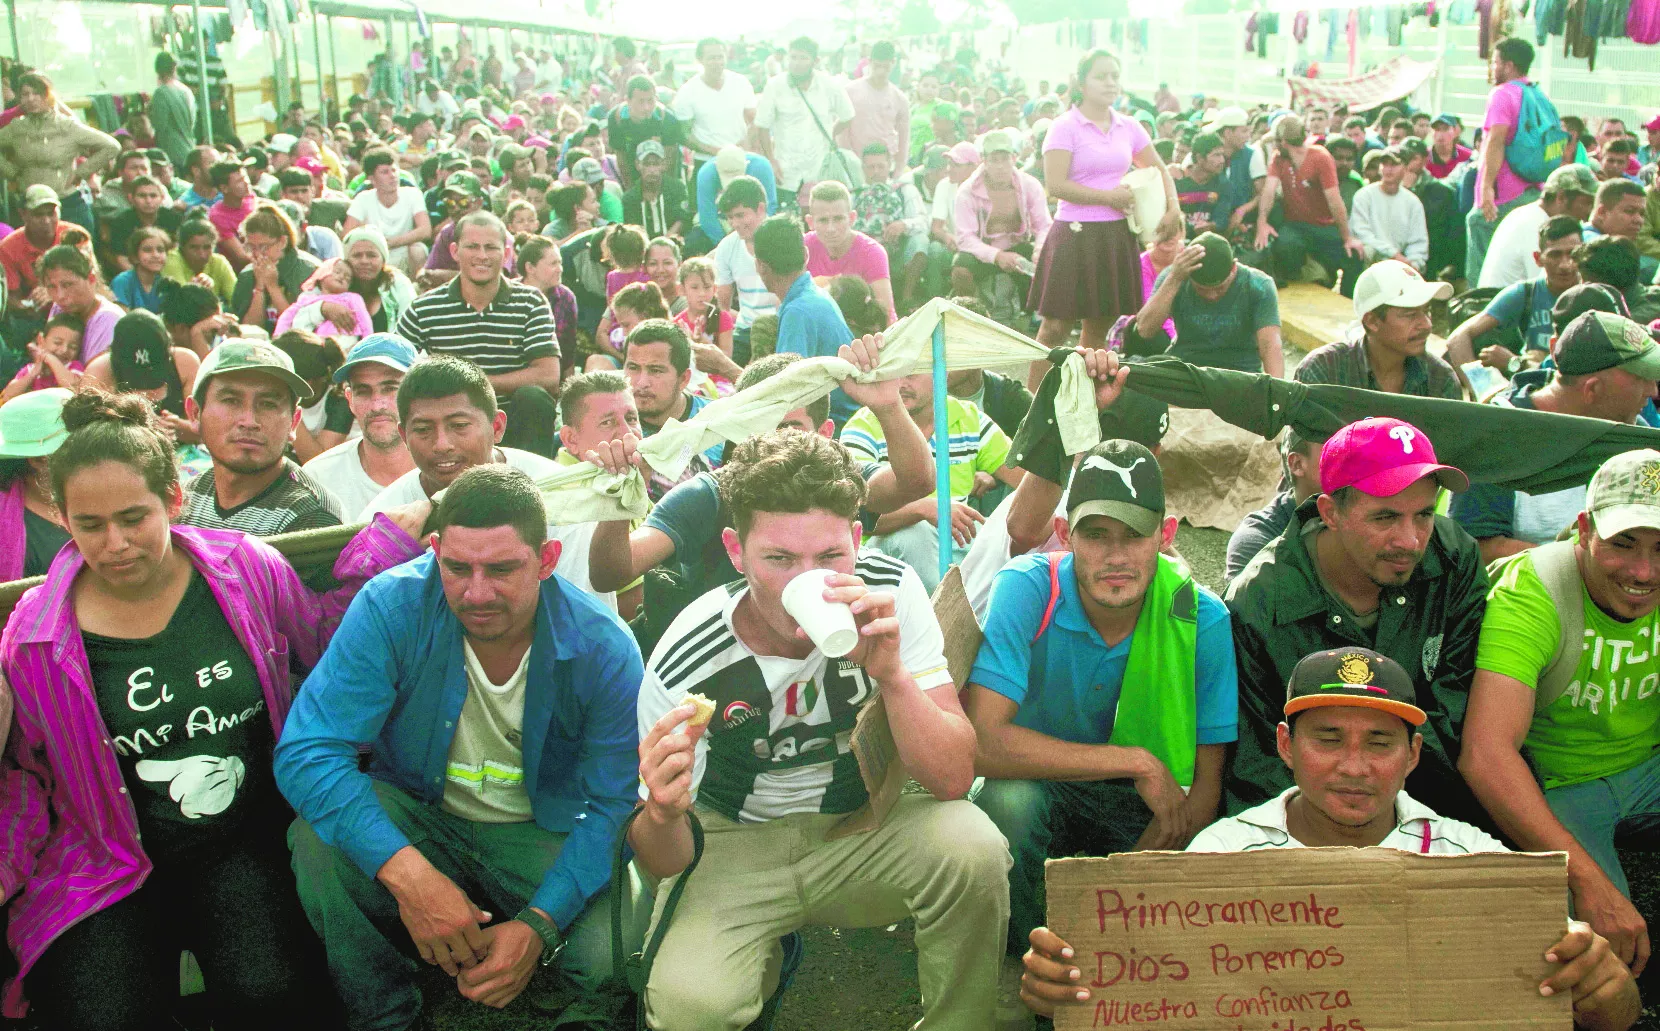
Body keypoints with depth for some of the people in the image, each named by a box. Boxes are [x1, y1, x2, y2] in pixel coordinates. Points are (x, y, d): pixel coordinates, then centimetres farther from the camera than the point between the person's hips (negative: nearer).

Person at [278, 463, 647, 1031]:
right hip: (415, 818, 1)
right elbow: (306, 751, -25)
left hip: (543, 835, -1)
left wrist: (539, 924, -30)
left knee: (614, 949, -28)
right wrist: (409, 873, -38)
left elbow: (614, 806, -14)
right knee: (318, 836, -30)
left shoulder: (604, 648, -19)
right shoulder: (392, 606, -21)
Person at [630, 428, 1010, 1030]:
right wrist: (663, 814, -37)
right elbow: (662, 864, -12)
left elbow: (952, 779, -21)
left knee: (971, 846, -29)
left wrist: (890, 672, -38)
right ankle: (768, 955, 6)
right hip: (737, 849, -2)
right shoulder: (684, 668, -23)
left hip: (861, 831, 2)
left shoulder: (891, 593, -18)